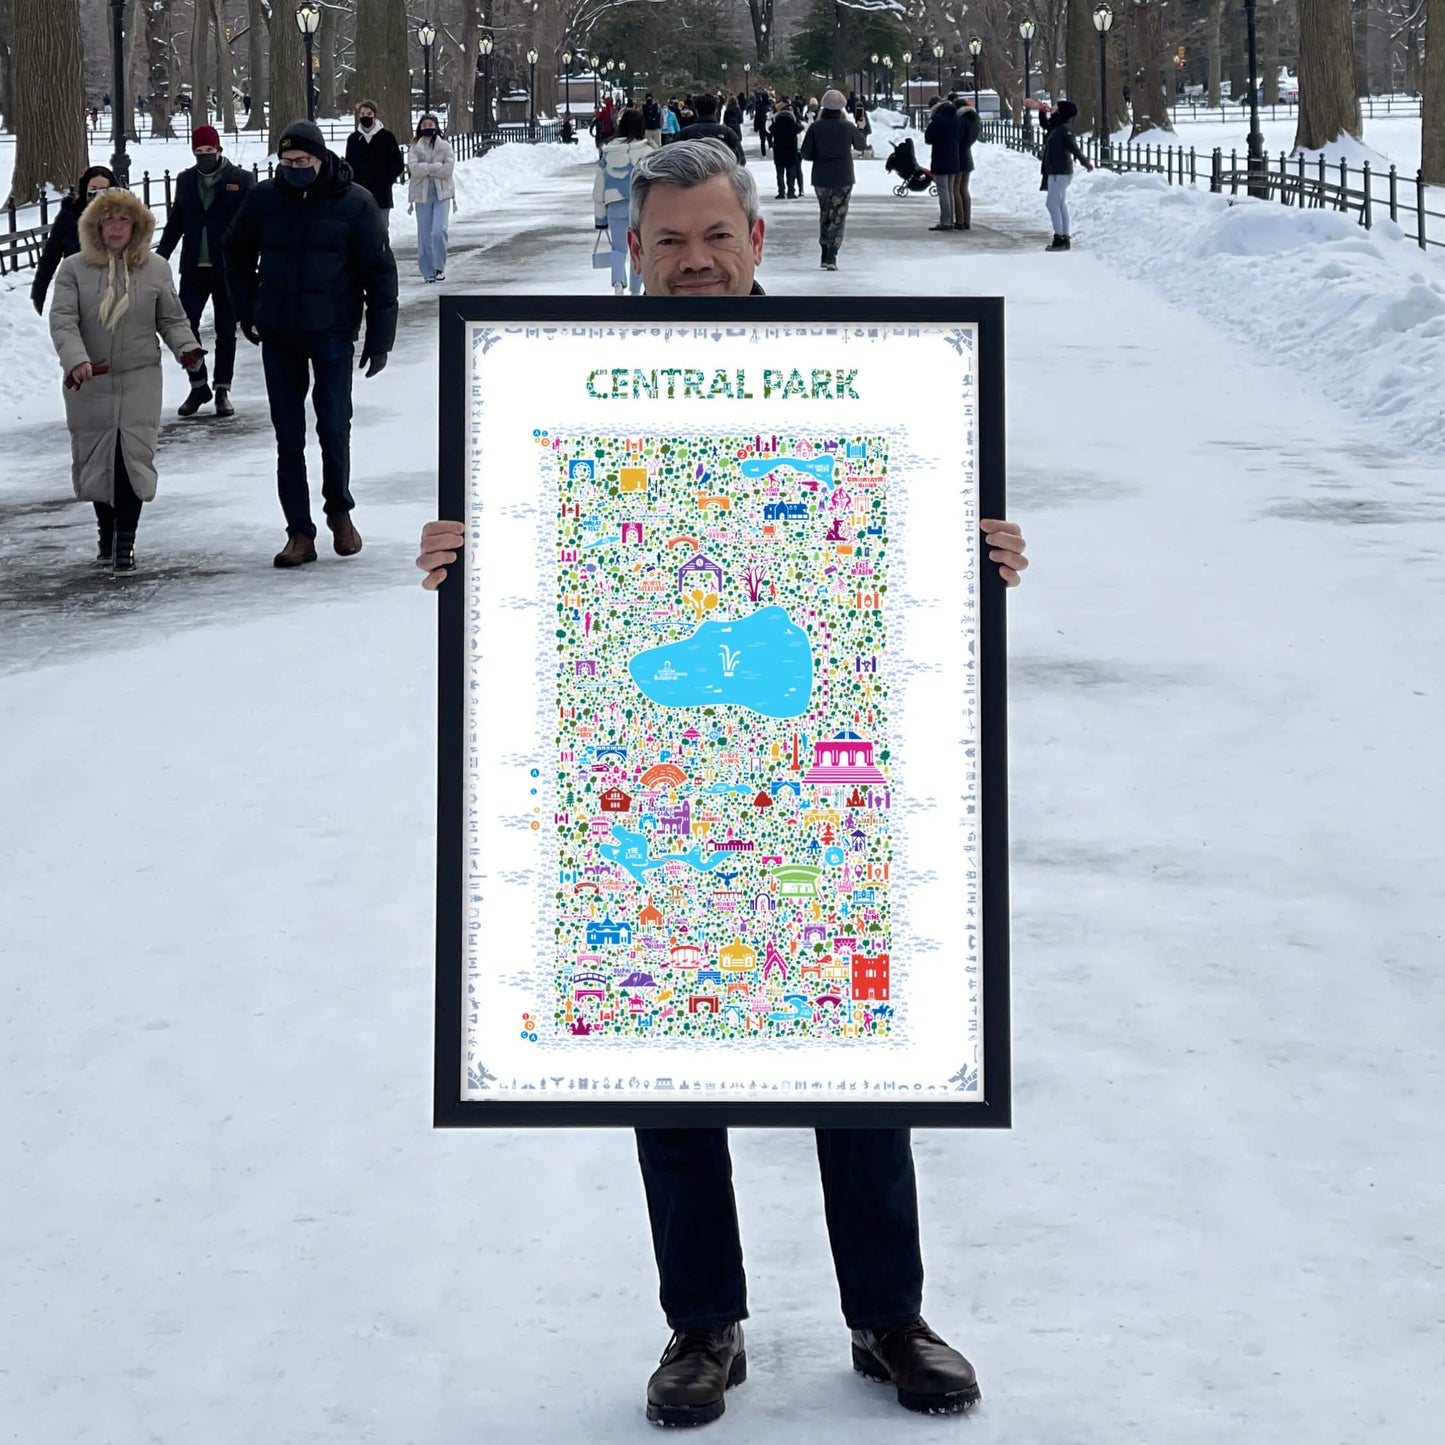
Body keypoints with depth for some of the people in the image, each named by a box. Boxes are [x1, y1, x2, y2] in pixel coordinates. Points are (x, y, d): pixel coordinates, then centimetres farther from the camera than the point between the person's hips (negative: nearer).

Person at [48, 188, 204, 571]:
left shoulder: (156, 269, 5)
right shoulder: (74, 269, 0)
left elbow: (172, 319, 11)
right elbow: (63, 320, -9)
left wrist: (186, 347, -10)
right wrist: (76, 360, -25)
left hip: (139, 381, 0)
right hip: (89, 382, 0)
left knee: (134, 459, -9)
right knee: (95, 460, 8)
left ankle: (125, 543, -5)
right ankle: (106, 532, 27)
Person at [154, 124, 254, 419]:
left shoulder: (240, 180, -4)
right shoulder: (186, 180, 8)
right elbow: (175, 222, 13)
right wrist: (161, 256, 4)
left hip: (227, 269, -3)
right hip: (194, 268, 3)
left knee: (226, 330, 7)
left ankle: (223, 389, 17)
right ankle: (198, 385, 10)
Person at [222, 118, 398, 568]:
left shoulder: (354, 202, -6)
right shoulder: (265, 198, 1)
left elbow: (380, 270, -1)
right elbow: (235, 252, 18)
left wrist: (380, 336, -3)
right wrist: (246, 310, 15)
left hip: (332, 332, -3)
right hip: (278, 336, 3)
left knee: (334, 427, -6)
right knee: (288, 436, 4)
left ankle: (340, 511, 18)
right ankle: (299, 533, 9)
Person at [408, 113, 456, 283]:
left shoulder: (445, 146, 5)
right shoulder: (415, 148, 7)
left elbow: (448, 168, -8)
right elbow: (414, 168, -9)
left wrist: (426, 169, -8)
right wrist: (436, 166, -12)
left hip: (441, 193, -1)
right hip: (422, 194, 1)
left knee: (439, 231, -15)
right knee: (424, 234, 1)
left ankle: (439, 266, 0)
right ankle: (428, 272, 8)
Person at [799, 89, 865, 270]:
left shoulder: (816, 127, -7)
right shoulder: (848, 127, -8)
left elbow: (806, 153, -5)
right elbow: (860, 145, 9)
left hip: (821, 179, 1)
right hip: (843, 178, -1)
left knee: (824, 213, 17)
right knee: (838, 217, 2)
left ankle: (825, 254, 17)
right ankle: (831, 257, -7)